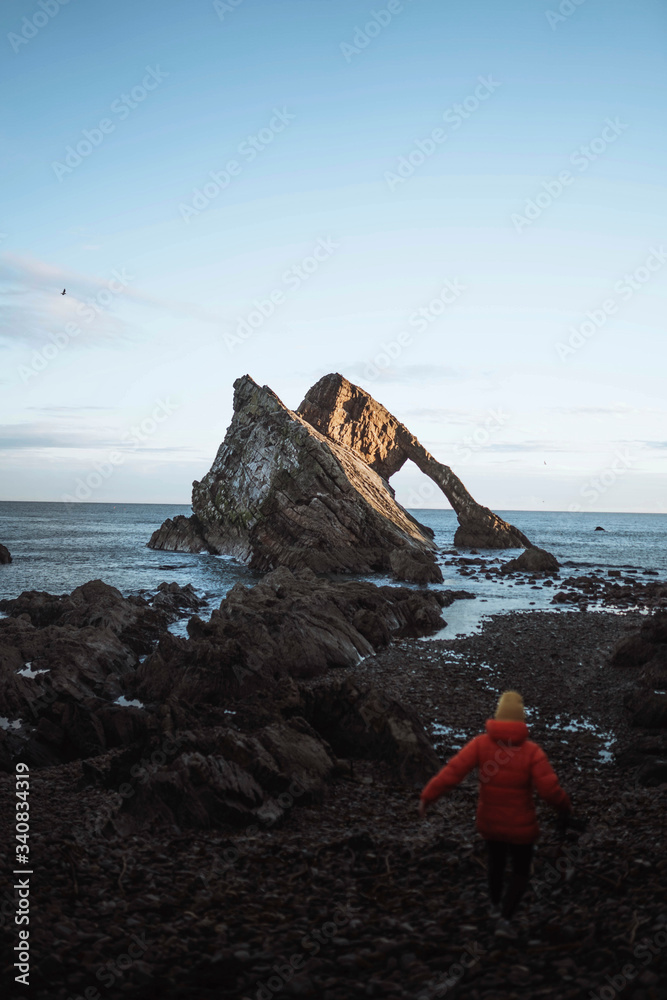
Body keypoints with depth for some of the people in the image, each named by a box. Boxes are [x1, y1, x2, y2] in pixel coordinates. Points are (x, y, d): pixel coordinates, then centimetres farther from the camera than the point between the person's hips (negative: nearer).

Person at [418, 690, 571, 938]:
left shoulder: (481, 743, -17)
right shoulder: (532, 751, -21)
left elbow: (453, 770, -25)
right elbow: (550, 789, -23)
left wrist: (428, 795, -21)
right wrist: (565, 806, -2)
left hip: (489, 822, 3)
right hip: (520, 825, -3)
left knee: (496, 860, 31)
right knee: (521, 872, 19)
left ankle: (495, 905, 49)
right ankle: (504, 919, 2)